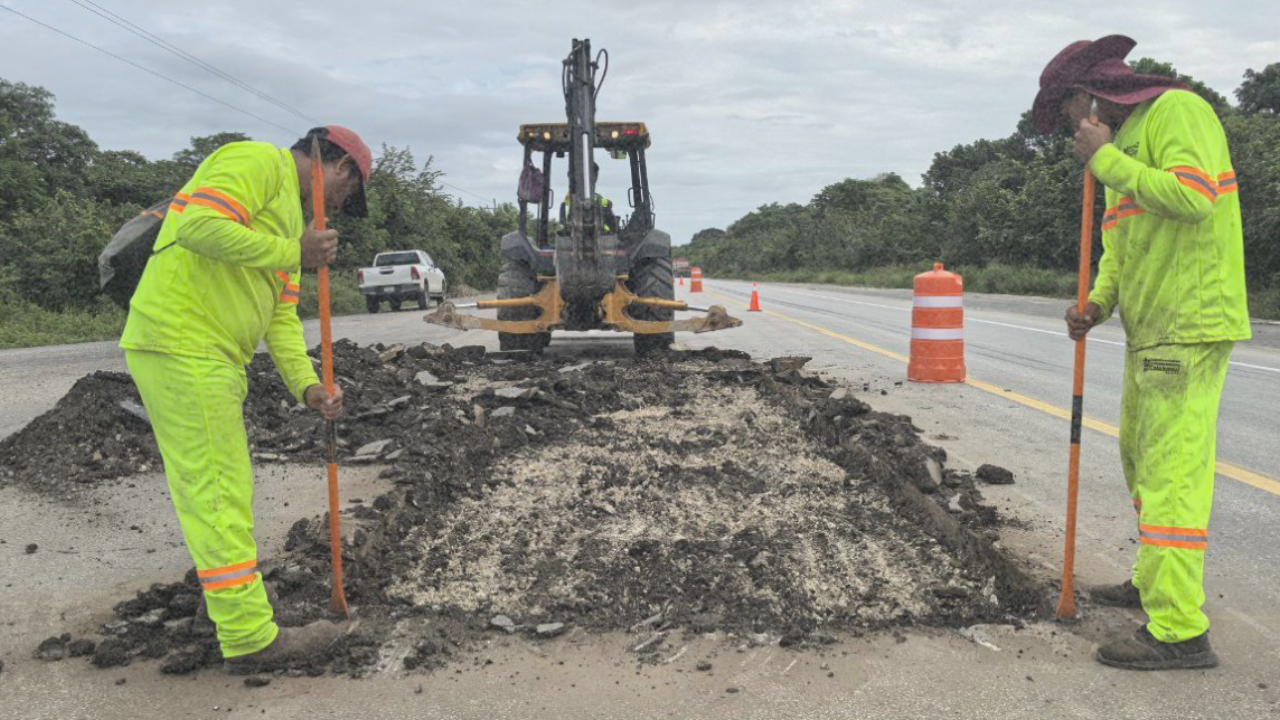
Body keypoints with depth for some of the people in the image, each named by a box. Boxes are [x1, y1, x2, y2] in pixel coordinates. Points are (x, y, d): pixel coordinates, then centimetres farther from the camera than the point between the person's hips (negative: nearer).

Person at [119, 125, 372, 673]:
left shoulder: (288, 214, 23)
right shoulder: (259, 161, -7)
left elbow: (281, 315, 16)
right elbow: (200, 226, -25)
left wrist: (307, 385, 2)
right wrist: (292, 253, -15)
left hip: (211, 358, 10)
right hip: (183, 346, -10)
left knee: (222, 488, 20)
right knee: (217, 494, -5)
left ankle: (234, 598, 36)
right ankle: (251, 638, 3)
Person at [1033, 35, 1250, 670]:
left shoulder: (1178, 110, -8)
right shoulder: (1125, 144, 21)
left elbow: (1192, 199, -25)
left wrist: (1105, 158, -15)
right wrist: (1097, 304, 6)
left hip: (1189, 328, -10)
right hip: (1149, 331, 10)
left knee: (1171, 470, -11)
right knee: (1138, 457, 17)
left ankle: (1179, 630, -7)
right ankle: (1153, 583, 31)